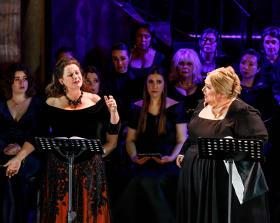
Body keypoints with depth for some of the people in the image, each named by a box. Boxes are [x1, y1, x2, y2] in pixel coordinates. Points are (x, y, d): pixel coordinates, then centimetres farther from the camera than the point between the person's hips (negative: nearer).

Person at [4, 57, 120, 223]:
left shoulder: (95, 101, 0)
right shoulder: (52, 104, -1)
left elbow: (113, 132, -1)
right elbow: (37, 137, 2)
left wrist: (113, 111, -18)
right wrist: (19, 158, -7)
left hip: (89, 167, 0)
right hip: (60, 167, 0)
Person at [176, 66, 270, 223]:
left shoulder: (241, 111, -16)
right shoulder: (203, 105, 9)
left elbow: (260, 138, -20)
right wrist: (184, 153, 20)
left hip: (223, 175, -7)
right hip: (195, 174, 8)